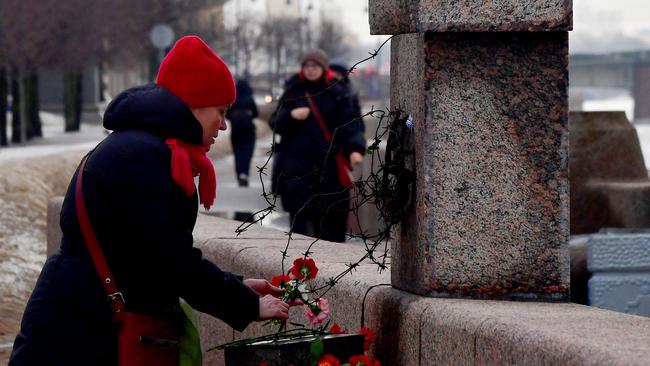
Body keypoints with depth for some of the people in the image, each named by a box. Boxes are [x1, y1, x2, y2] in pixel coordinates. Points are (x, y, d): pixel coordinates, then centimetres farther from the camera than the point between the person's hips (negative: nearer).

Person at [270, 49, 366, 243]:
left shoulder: (336, 94, 6)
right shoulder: (292, 92, 8)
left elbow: (347, 125, 0)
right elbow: (275, 123, 8)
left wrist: (355, 148, -16)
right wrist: (291, 116, -13)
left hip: (328, 166, 0)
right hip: (297, 164, 0)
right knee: (299, 213, -5)